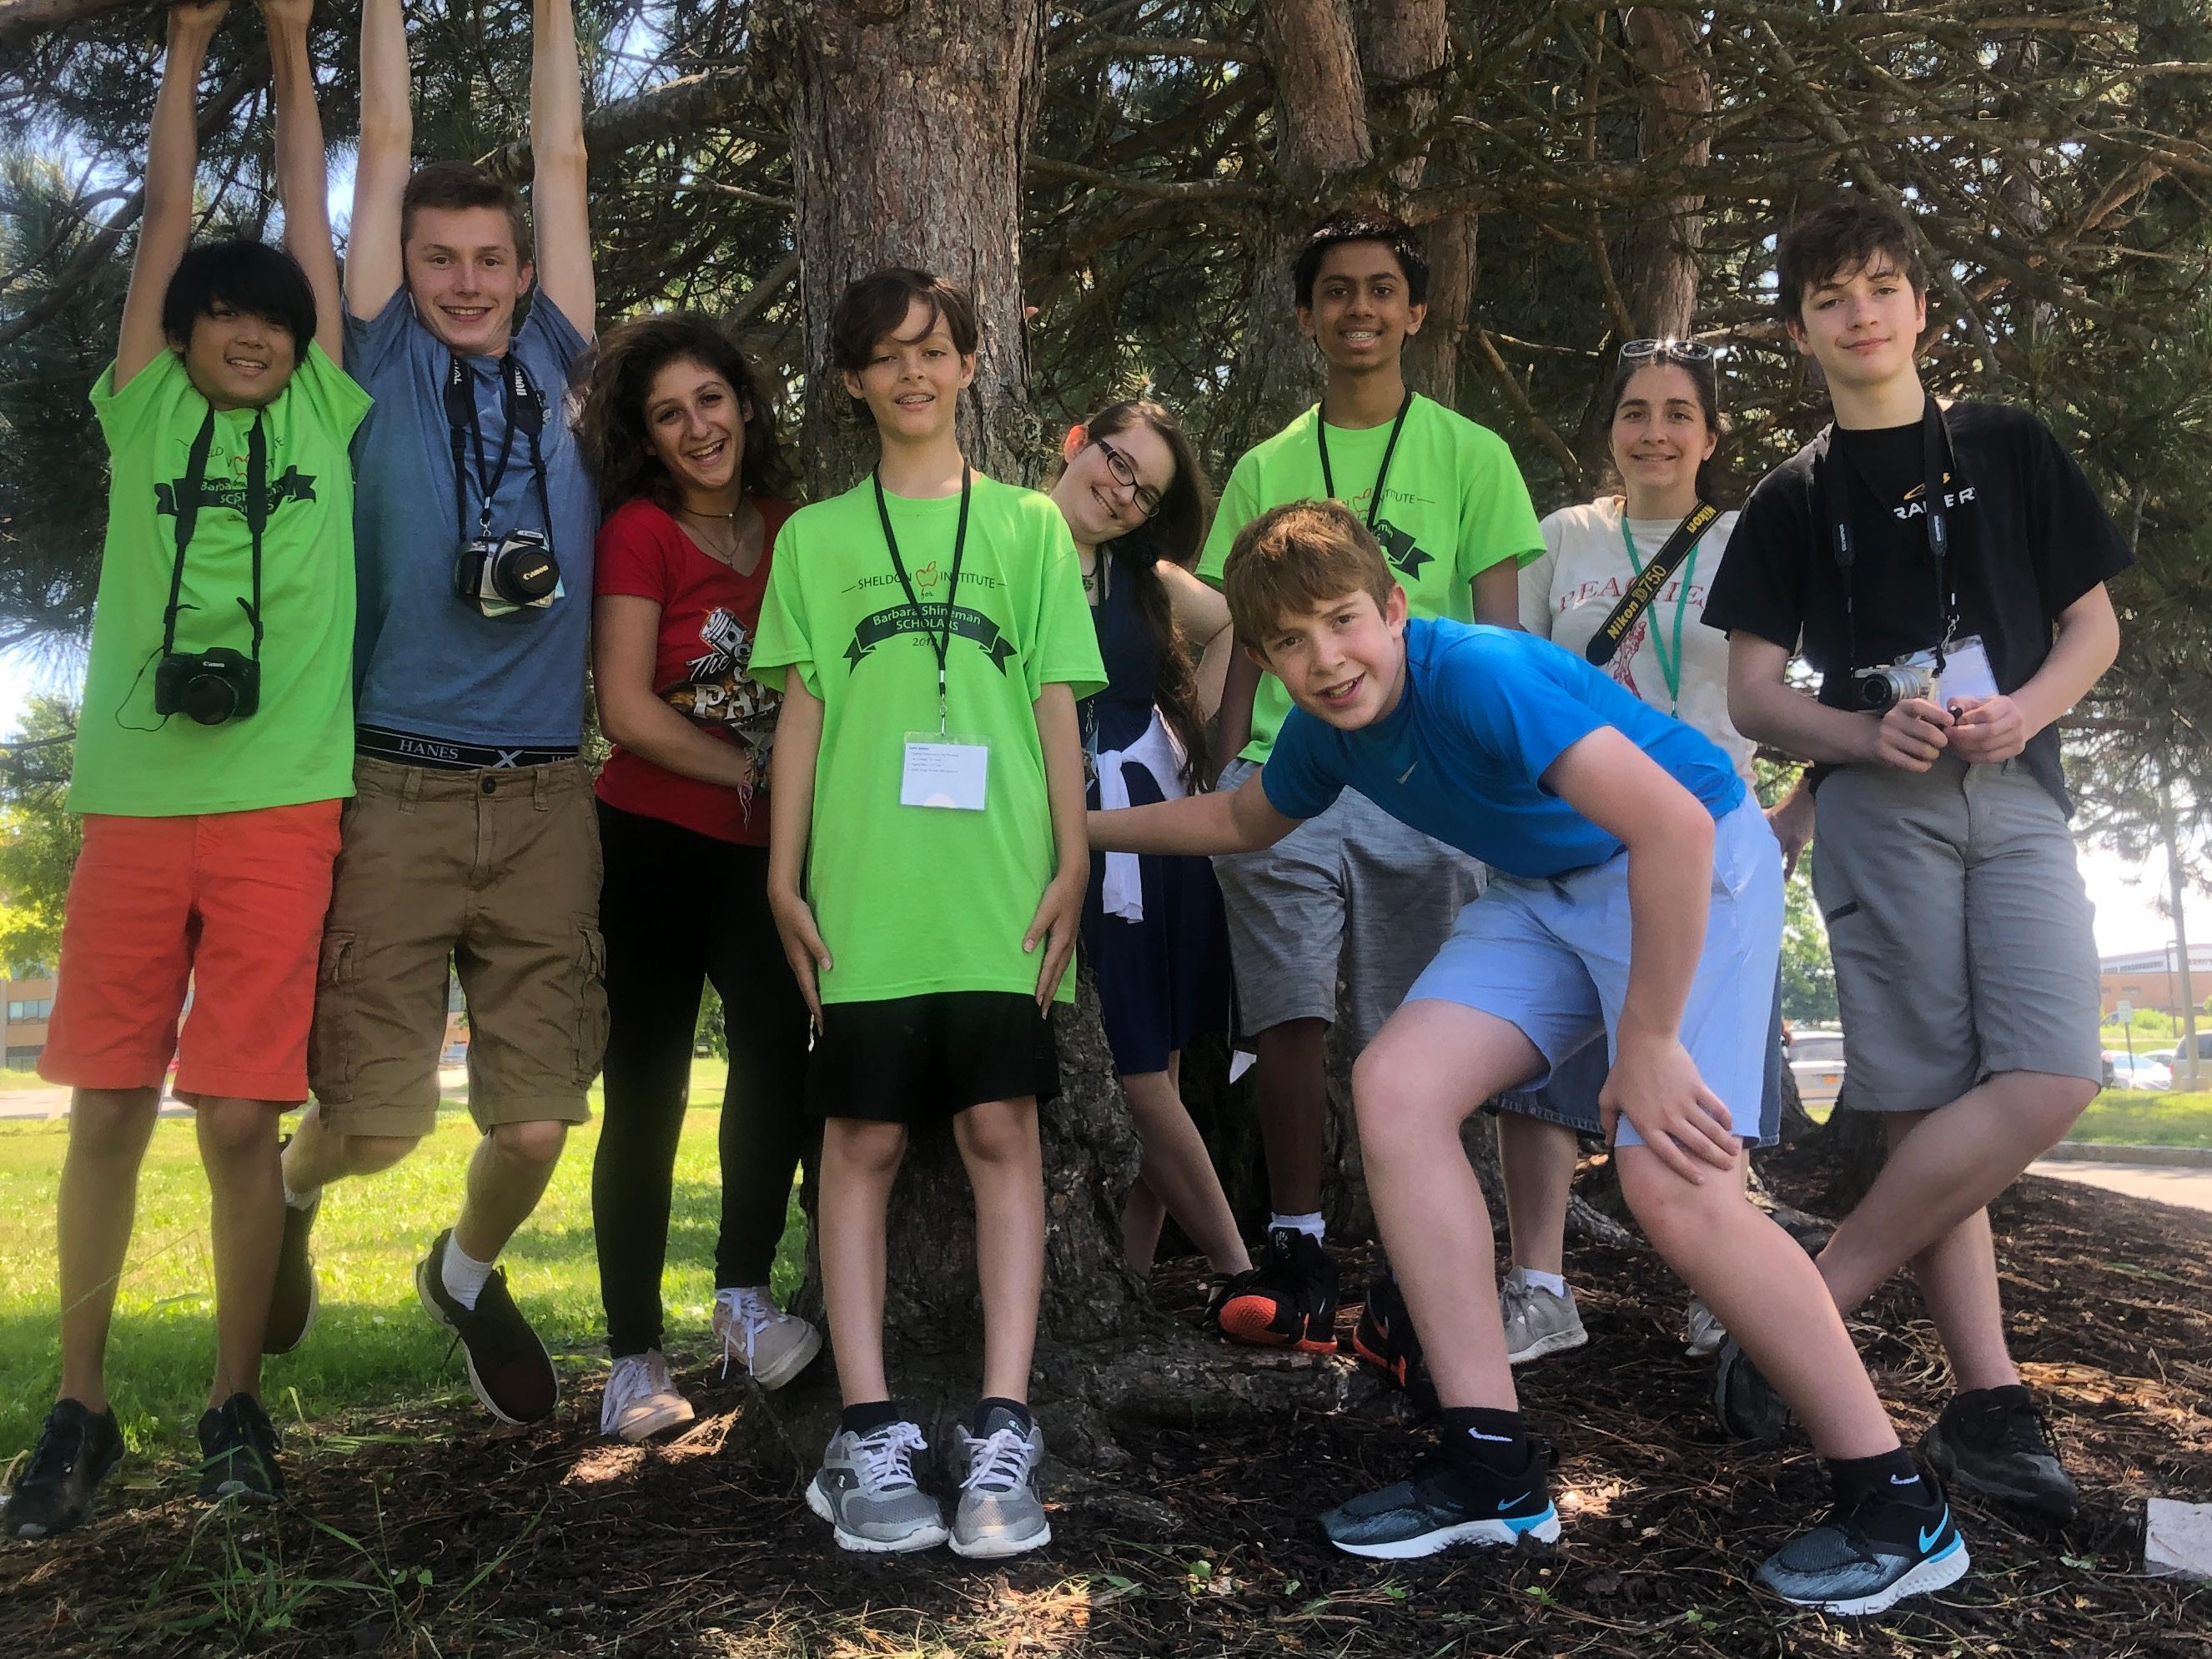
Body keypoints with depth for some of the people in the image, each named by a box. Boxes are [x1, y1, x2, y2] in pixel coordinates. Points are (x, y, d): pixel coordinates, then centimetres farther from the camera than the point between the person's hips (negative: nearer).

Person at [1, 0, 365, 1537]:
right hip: (133, 799, 1)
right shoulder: (144, 411, 13)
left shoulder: (323, 420, 12)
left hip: (281, 806, -1)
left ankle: (238, 1402, 13)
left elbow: (311, 223, 15)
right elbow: (167, 220, 14)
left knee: (242, 1113, 0)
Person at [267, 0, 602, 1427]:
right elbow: (387, 147, 11)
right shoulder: (384, 364, 9)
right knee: (378, 1115, -3)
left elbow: (565, 161, 18)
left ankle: (471, 1271, 33)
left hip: (545, 795, 2)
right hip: (399, 788, -2)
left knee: (537, 1118, 0)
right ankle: (294, 1189, 33)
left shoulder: (550, 365, 15)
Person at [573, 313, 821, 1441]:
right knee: (646, 1089, 1)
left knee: (778, 1043, -19)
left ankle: (744, 1294, -4)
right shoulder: (640, 531, -3)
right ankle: (634, 1356, 11)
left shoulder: (791, 530, 10)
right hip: (656, 840, -3)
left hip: (764, 847, 3)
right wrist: (753, 771, -7)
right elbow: (627, 708, -10)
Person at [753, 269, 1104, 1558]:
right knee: (863, 1144, 1)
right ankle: (871, 1437, 7)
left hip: (1001, 892, 0)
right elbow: (802, 713, 10)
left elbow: (1057, 705, 9)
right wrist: (785, 876, 3)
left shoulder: (1029, 523, 13)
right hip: (863, 892, 1)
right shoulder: (817, 536, 14)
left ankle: (1002, 1436, 2)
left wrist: (1073, 862, 1)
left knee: (1004, 1135, -2)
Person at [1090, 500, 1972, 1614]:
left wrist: (1646, 1044, -30)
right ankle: (1493, 1469, -5)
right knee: (1396, 1089, -11)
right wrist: (1085, 827, 22)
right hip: (1545, 891, 8)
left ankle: (1898, 1509, -3)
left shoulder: (1480, 674, -29)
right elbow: (1240, 821, 23)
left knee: (1673, 1186, -22)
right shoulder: (1325, 732, -2)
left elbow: (1675, 825, -37)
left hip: (1693, 870, -8)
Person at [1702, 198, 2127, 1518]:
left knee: (2055, 1078, -15)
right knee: (1932, 1105, -9)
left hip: (2017, 792, 2)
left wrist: (2023, 710, -7)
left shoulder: (2011, 448, 14)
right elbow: (1754, 694, 7)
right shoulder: (1797, 496, 11)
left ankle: (1808, 1307, -10)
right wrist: (1870, 737, -13)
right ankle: (1991, 1402, -1)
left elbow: (2094, 625, 14)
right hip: (1878, 803, -2)